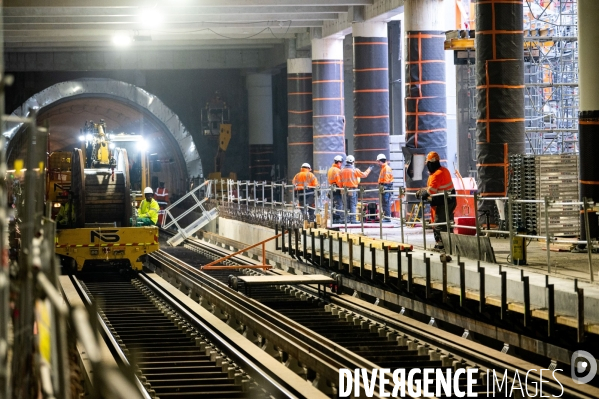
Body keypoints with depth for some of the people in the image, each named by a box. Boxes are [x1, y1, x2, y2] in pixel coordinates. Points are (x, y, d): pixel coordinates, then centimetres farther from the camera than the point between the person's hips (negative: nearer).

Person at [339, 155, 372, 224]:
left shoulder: (342, 170, 4)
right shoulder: (355, 170, -10)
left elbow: (340, 181, 8)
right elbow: (364, 175, 0)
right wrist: (369, 169, 16)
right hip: (352, 189, -4)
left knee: (346, 205, 9)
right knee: (353, 205, -3)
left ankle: (347, 219, 10)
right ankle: (353, 219, -6)